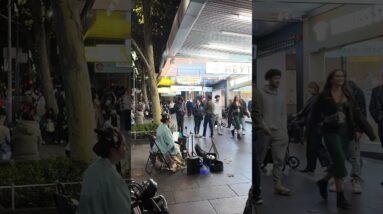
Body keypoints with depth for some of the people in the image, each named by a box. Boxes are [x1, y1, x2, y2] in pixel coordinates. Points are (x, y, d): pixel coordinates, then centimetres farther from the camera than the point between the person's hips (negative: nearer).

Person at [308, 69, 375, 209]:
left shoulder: (348, 95, 9)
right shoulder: (324, 95, -2)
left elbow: (356, 113, 6)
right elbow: (315, 114, 0)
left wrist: (358, 129, -4)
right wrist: (308, 131, 0)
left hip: (345, 131, 5)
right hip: (331, 131, -5)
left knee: (339, 161, 9)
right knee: (340, 160, -13)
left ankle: (324, 181, 36)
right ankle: (340, 197, -4)